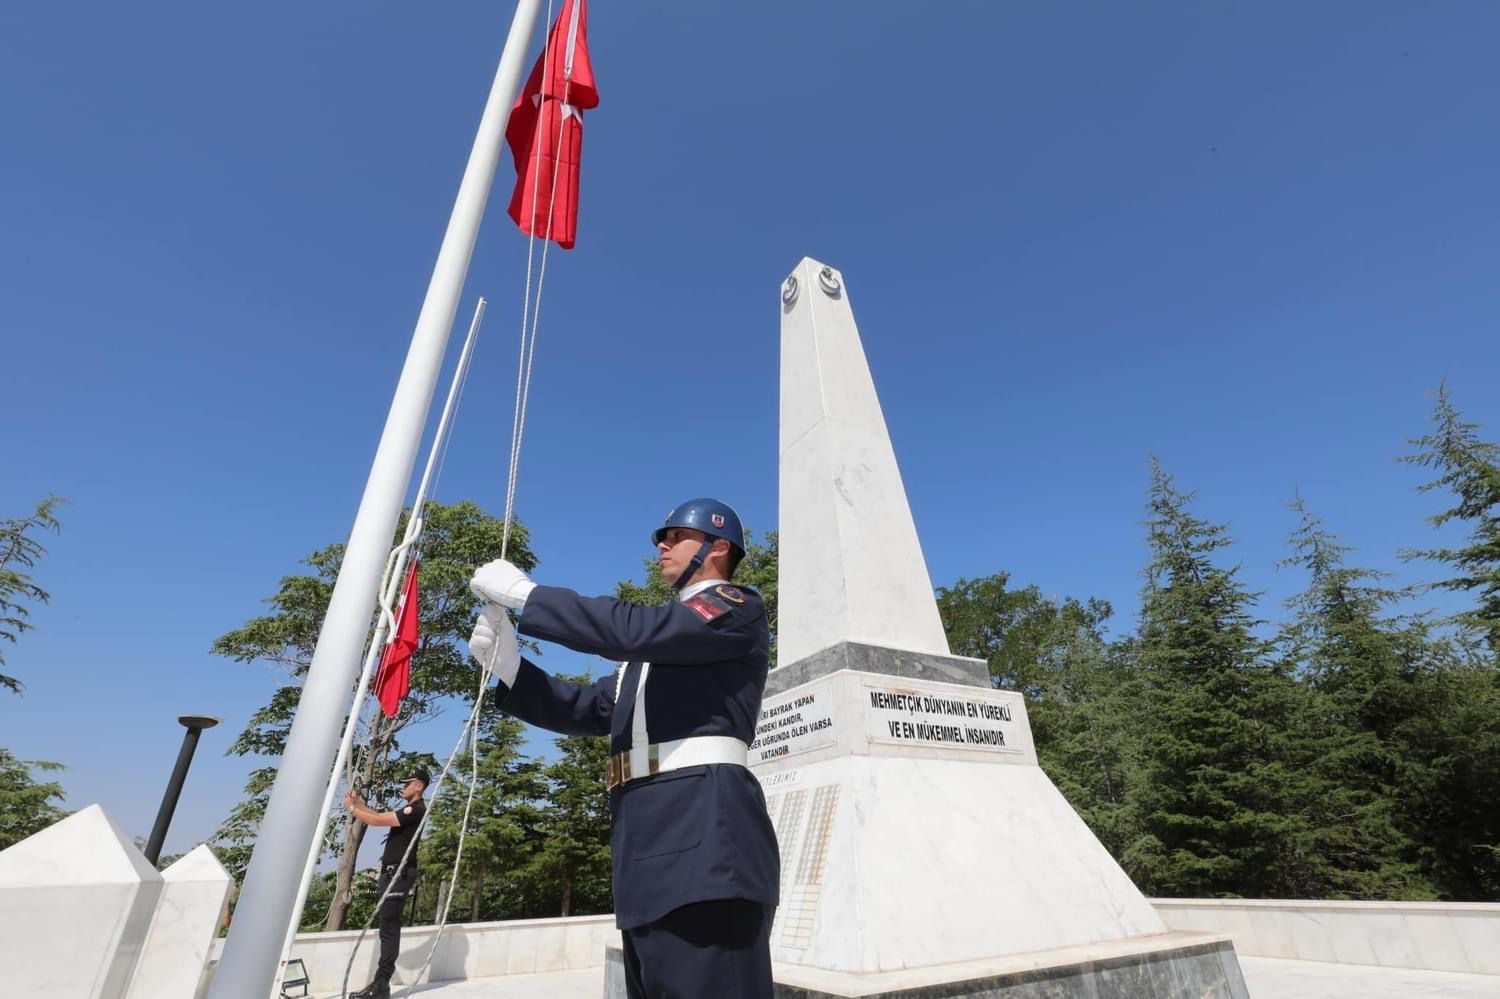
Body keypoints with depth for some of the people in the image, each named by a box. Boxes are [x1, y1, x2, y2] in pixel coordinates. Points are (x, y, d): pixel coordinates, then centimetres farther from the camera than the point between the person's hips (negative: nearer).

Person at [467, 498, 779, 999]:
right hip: (648, 844, 8)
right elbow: (586, 709, 20)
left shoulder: (739, 609, 0)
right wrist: (509, 666, 6)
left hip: (704, 830, -8)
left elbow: (637, 628, -16)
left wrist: (524, 592, -9)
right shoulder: (652, 652, 27)